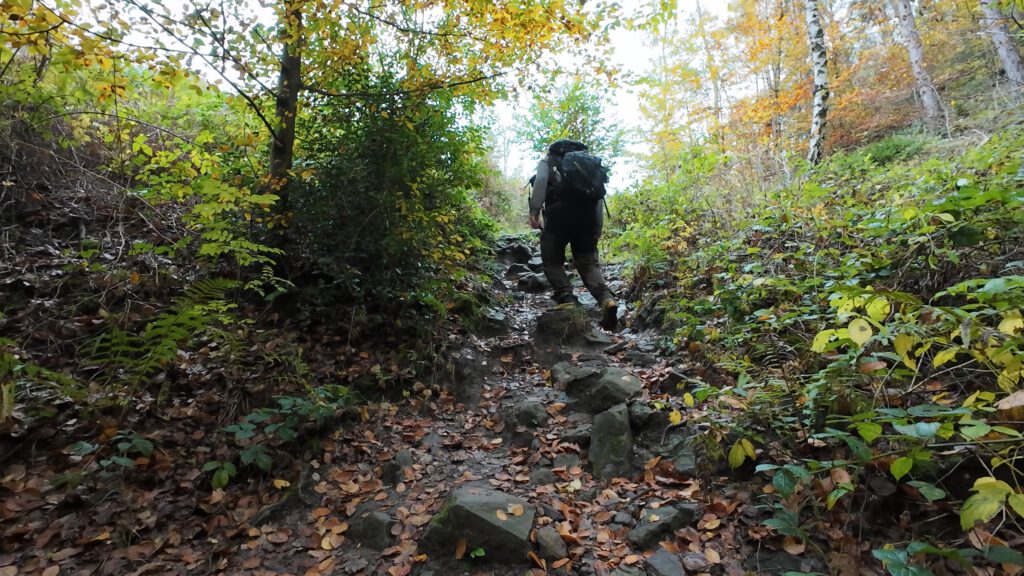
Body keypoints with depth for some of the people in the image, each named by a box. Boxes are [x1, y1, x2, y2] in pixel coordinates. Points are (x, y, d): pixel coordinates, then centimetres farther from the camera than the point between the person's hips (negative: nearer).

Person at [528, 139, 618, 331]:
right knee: (589, 263, 4)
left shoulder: (548, 159, 21)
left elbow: (540, 180, -2)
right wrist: (597, 227, 19)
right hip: (587, 214, 4)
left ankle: (567, 299, -12)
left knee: (552, 261, 9)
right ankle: (607, 299, -22)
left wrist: (534, 210, -11)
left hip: (560, 212, -3)